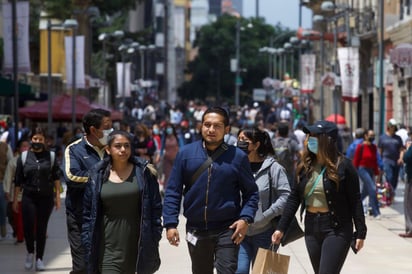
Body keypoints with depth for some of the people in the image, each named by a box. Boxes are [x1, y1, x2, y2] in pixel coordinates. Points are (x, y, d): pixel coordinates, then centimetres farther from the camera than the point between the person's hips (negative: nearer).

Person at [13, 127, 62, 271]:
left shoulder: (50, 156, 4)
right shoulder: (23, 157, 3)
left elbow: (56, 177, 6)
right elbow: (18, 181, 5)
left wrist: (57, 196, 0)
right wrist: (15, 199, 3)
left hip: (46, 197, 0)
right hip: (29, 197, 0)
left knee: (42, 228, 3)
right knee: (28, 226, -7)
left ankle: (39, 258, 13)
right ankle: (30, 253, 18)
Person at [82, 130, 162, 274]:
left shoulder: (143, 172, 0)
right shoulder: (97, 176, 4)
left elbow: (155, 207, 1)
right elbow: (88, 212, 6)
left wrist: (154, 239, -3)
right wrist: (88, 244, 1)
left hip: (136, 245, 0)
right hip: (109, 247, 0)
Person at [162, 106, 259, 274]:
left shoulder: (237, 157, -2)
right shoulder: (186, 153, 1)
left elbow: (251, 192, 4)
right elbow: (173, 191, 2)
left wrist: (246, 218, -12)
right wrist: (170, 223, -6)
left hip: (227, 230, -2)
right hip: (196, 231, 2)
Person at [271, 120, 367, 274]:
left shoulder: (343, 165, -9)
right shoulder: (305, 166, 7)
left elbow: (355, 201, -8)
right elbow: (294, 199, 9)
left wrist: (360, 233, -10)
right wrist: (281, 228, 4)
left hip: (336, 229, -6)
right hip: (311, 228, 6)